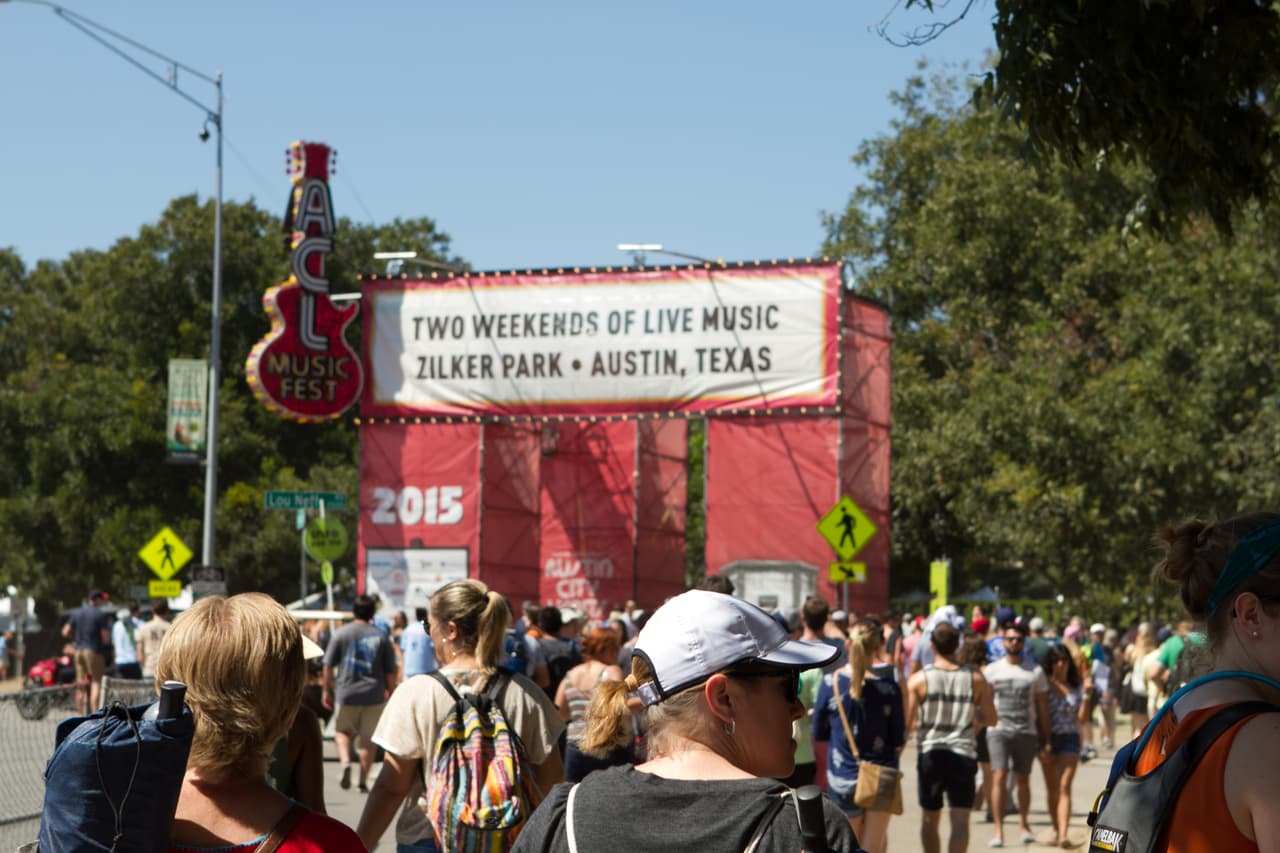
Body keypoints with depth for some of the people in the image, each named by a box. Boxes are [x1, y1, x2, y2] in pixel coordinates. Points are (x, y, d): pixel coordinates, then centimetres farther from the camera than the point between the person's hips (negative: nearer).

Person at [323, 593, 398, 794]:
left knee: (342, 731, 17)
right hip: (374, 695, 0)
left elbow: (328, 666, 1)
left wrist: (327, 690, 11)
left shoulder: (341, 633, -1)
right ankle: (364, 781, 8)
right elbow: (390, 671, 2)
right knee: (368, 739, 8)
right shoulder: (381, 637, 1)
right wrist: (391, 693, 13)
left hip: (346, 694, 0)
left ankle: (345, 761, -9)